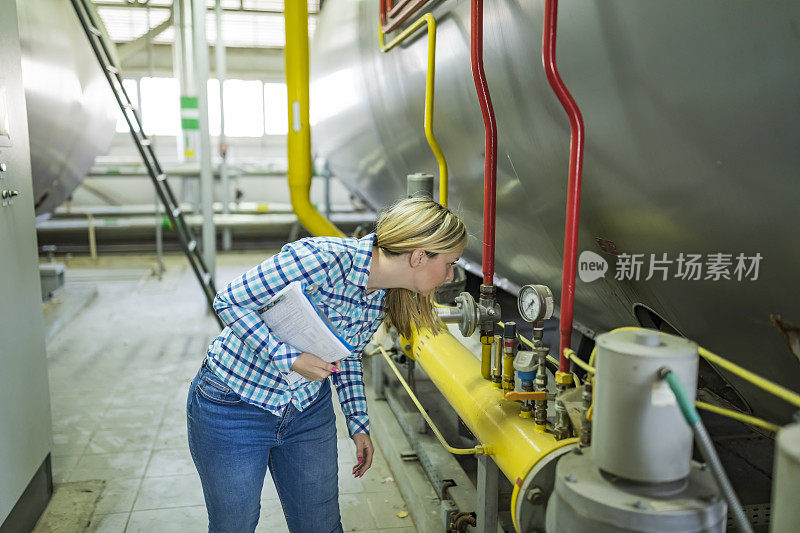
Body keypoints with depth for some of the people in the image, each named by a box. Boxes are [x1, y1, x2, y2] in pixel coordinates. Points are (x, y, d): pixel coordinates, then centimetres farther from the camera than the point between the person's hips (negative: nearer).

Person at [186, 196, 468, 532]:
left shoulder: (383, 299, -5)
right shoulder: (324, 259, -31)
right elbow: (229, 302, -24)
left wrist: (359, 424, 10)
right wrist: (290, 358, -29)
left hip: (310, 411, 7)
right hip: (234, 409, -6)